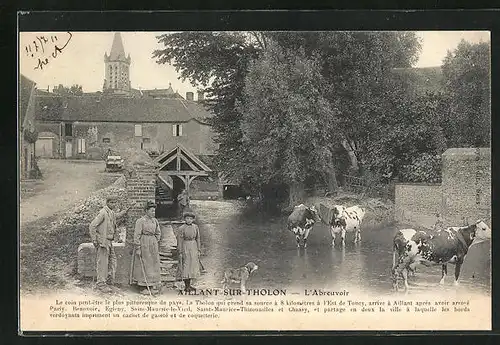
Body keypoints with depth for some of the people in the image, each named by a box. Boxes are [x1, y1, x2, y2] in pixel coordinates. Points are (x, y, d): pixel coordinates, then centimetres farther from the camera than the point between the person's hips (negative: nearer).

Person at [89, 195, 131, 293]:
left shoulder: (111, 212, 11)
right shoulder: (103, 213, -17)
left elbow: (116, 216, 37)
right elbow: (92, 226, -20)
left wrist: (126, 211, 26)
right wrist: (94, 240, -18)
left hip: (109, 242, 9)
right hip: (102, 242, -9)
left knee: (112, 261, 13)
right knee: (102, 263, -4)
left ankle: (109, 281, 24)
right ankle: (101, 284, 4)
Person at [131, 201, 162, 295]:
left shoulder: (155, 221, 9)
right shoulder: (140, 221, -9)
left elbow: (158, 233, 21)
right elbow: (137, 235, -12)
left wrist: (155, 243, 11)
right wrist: (137, 248, -15)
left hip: (153, 244, 6)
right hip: (143, 245, -6)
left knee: (154, 265, 6)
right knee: (144, 266, -1)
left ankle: (153, 286, 12)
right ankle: (145, 287, 4)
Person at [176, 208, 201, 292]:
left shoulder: (195, 227, 5)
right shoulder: (181, 228, -9)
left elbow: (198, 239, 10)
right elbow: (179, 241, -9)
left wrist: (198, 250, 7)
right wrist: (180, 253, -11)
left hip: (194, 247, 5)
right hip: (185, 248, -5)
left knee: (192, 266, 9)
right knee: (185, 266, -2)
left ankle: (189, 285, 20)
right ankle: (186, 286, 7)